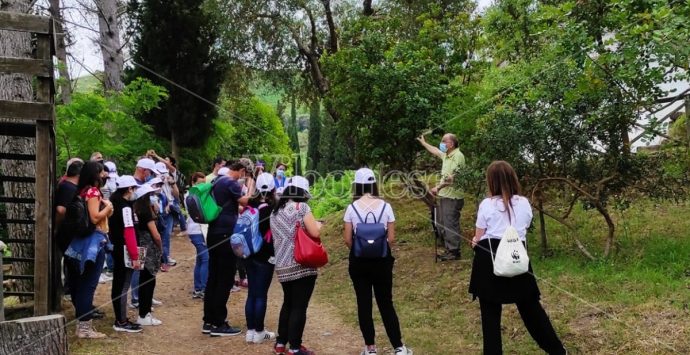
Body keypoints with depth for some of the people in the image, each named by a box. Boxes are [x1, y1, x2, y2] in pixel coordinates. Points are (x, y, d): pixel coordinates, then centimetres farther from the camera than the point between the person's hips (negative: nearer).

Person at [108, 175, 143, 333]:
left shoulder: (114, 202, 12)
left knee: (118, 284, 15)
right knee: (123, 286, -4)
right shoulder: (125, 206, -16)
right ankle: (122, 322, 1)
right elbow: (129, 232, -22)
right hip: (124, 251, -10)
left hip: (116, 249, 10)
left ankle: (120, 319, 24)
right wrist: (135, 256, -21)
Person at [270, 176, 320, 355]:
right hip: (302, 265, -7)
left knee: (288, 303, 21)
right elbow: (315, 233, -13)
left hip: (282, 267, 7)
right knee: (299, 306, 0)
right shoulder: (301, 207, -7)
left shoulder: (275, 212, 13)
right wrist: (318, 225, 8)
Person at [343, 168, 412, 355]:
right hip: (382, 259, 1)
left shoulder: (352, 208, -7)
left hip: (359, 260, -1)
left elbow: (347, 239, -5)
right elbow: (391, 238, -3)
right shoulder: (385, 206, -5)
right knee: (386, 303, 11)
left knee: (364, 304, 9)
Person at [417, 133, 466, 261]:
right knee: (443, 225, 14)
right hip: (444, 195, 10)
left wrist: (438, 187, -27)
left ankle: (454, 252, 1)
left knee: (451, 224, -6)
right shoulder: (447, 155, 13)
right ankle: (449, 250, 23)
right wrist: (423, 143, 45)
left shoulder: (457, 156, -17)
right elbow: (435, 151, 35)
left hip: (453, 197, -10)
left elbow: (452, 177, -25)